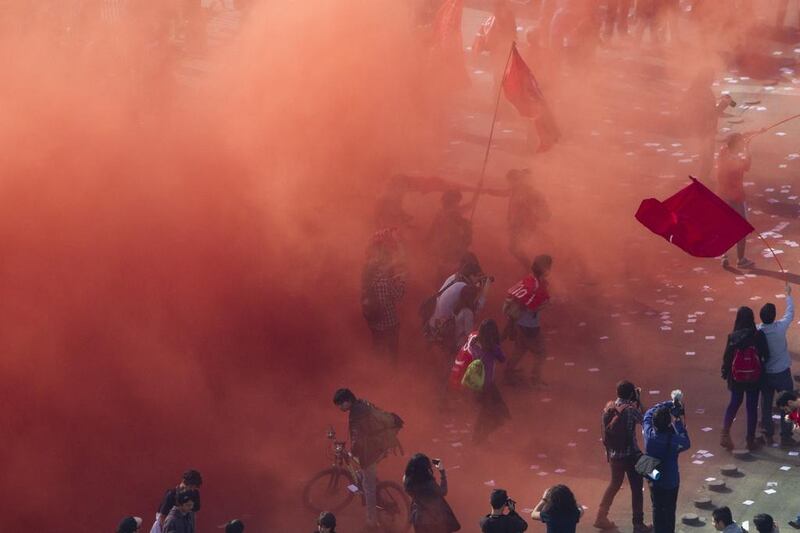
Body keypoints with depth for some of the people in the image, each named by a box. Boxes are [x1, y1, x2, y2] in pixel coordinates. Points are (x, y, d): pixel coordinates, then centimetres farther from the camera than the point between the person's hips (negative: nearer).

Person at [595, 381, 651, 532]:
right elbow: (644, 419, -2)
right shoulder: (630, 410, -20)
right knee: (636, 489, 7)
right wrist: (638, 401, 2)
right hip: (630, 455, -6)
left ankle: (601, 517, 30)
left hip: (613, 454, 6)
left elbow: (607, 431, 7)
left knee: (614, 484, 25)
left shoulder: (608, 408, -3)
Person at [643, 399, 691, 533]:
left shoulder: (649, 433, -22)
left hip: (653, 480, 3)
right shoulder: (673, 440, -33)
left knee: (657, 509, 21)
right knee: (669, 511, 15)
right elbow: (686, 443, -11)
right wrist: (679, 423, -14)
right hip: (670, 482, -3)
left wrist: (669, 404, -4)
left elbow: (649, 413, -4)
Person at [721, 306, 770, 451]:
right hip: (754, 378, -1)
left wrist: (725, 373, 10)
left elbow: (727, 357, -5)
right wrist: (762, 368, 12)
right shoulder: (758, 336, -14)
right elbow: (766, 356, -9)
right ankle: (751, 440, 16)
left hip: (736, 378, 1)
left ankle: (725, 432, 7)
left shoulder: (733, 337, -11)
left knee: (734, 403, 21)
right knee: (752, 407, 10)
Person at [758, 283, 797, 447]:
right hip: (782, 372, -3)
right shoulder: (780, 328, -19)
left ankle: (768, 436, 18)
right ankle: (786, 437, 7)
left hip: (764, 373, 3)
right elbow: (790, 313, -2)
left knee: (766, 405, 13)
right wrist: (788, 295, 12)